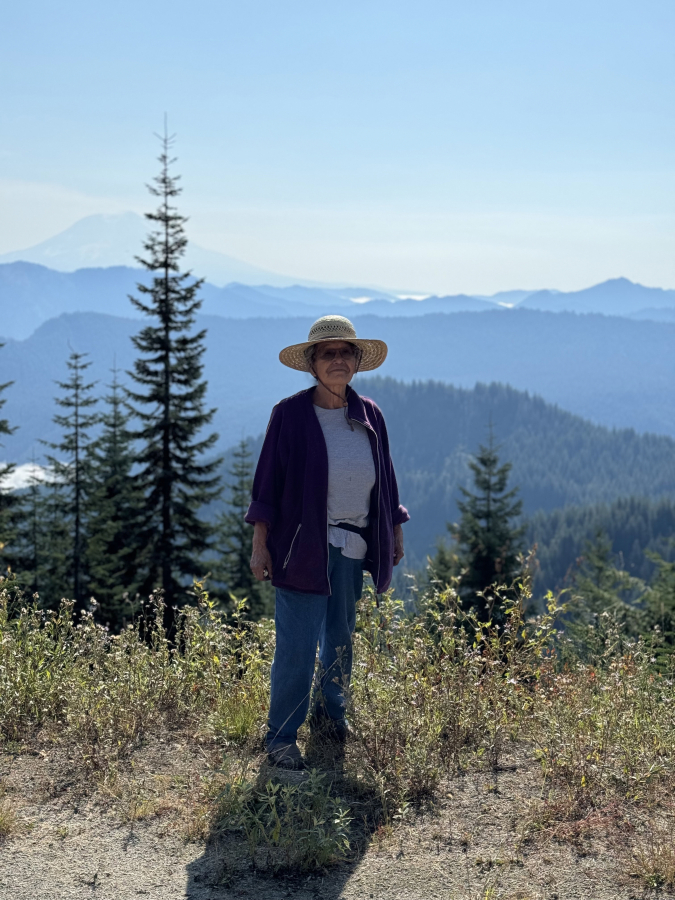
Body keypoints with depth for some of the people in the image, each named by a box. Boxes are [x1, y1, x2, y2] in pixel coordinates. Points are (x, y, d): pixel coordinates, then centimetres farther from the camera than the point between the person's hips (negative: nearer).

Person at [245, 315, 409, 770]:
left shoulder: (369, 415, 6)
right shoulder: (290, 413, -6)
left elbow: (385, 479, 15)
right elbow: (268, 480, -4)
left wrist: (395, 531, 16)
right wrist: (260, 543, -7)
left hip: (354, 546, 5)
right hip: (303, 545, -4)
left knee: (341, 637, 16)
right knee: (296, 645, -6)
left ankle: (331, 712, 36)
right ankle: (282, 737, 7)